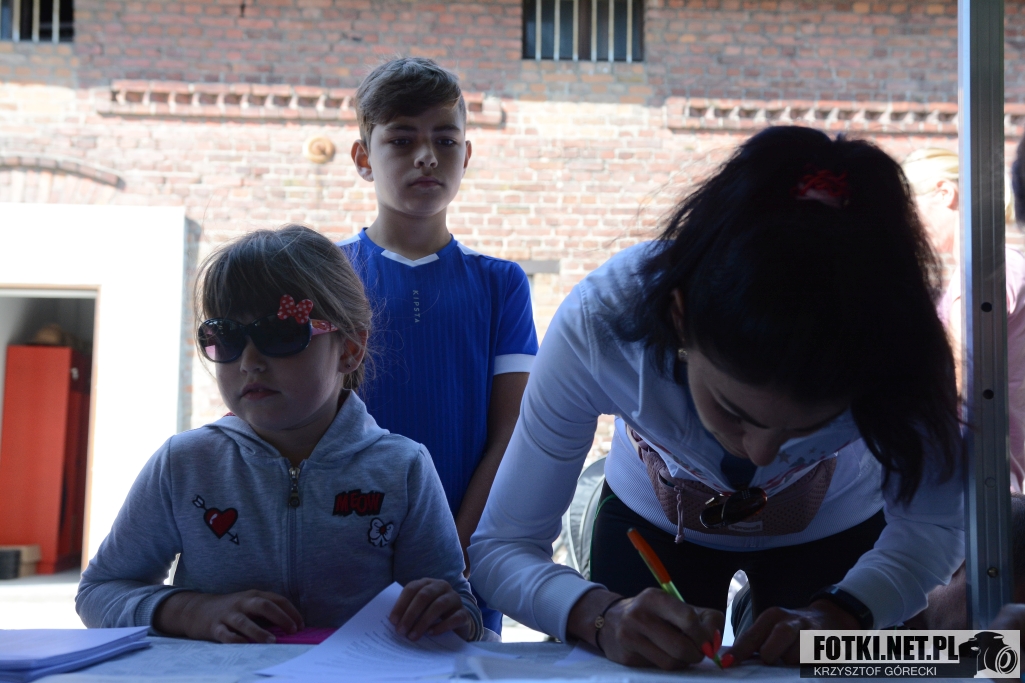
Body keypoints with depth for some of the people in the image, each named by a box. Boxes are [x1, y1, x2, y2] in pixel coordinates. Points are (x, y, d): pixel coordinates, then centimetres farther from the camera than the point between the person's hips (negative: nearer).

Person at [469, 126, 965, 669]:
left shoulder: (896, 339, -37)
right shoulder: (599, 325, -39)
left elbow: (931, 525, -23)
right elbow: (500, 547, -32)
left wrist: (837, 615, -42)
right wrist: (602, 617, -52)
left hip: (833, 529, 1)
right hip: (651, 524, 0)